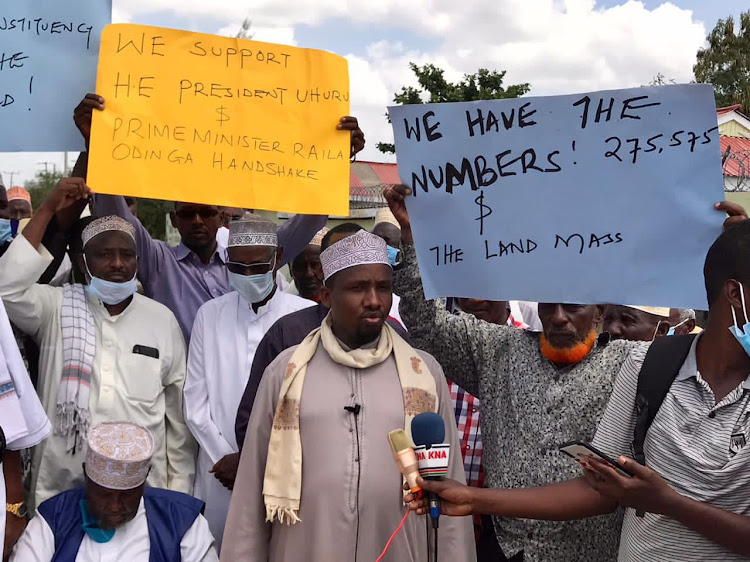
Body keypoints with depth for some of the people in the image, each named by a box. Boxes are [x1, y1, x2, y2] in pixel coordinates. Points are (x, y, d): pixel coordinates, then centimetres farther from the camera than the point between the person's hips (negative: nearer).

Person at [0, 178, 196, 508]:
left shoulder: (162, 319, 4)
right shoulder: (57, 309, 1)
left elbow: (178, 410, 6)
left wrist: (179, 491, 5)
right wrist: (48, 210, -16)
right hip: (63, 488, -1)